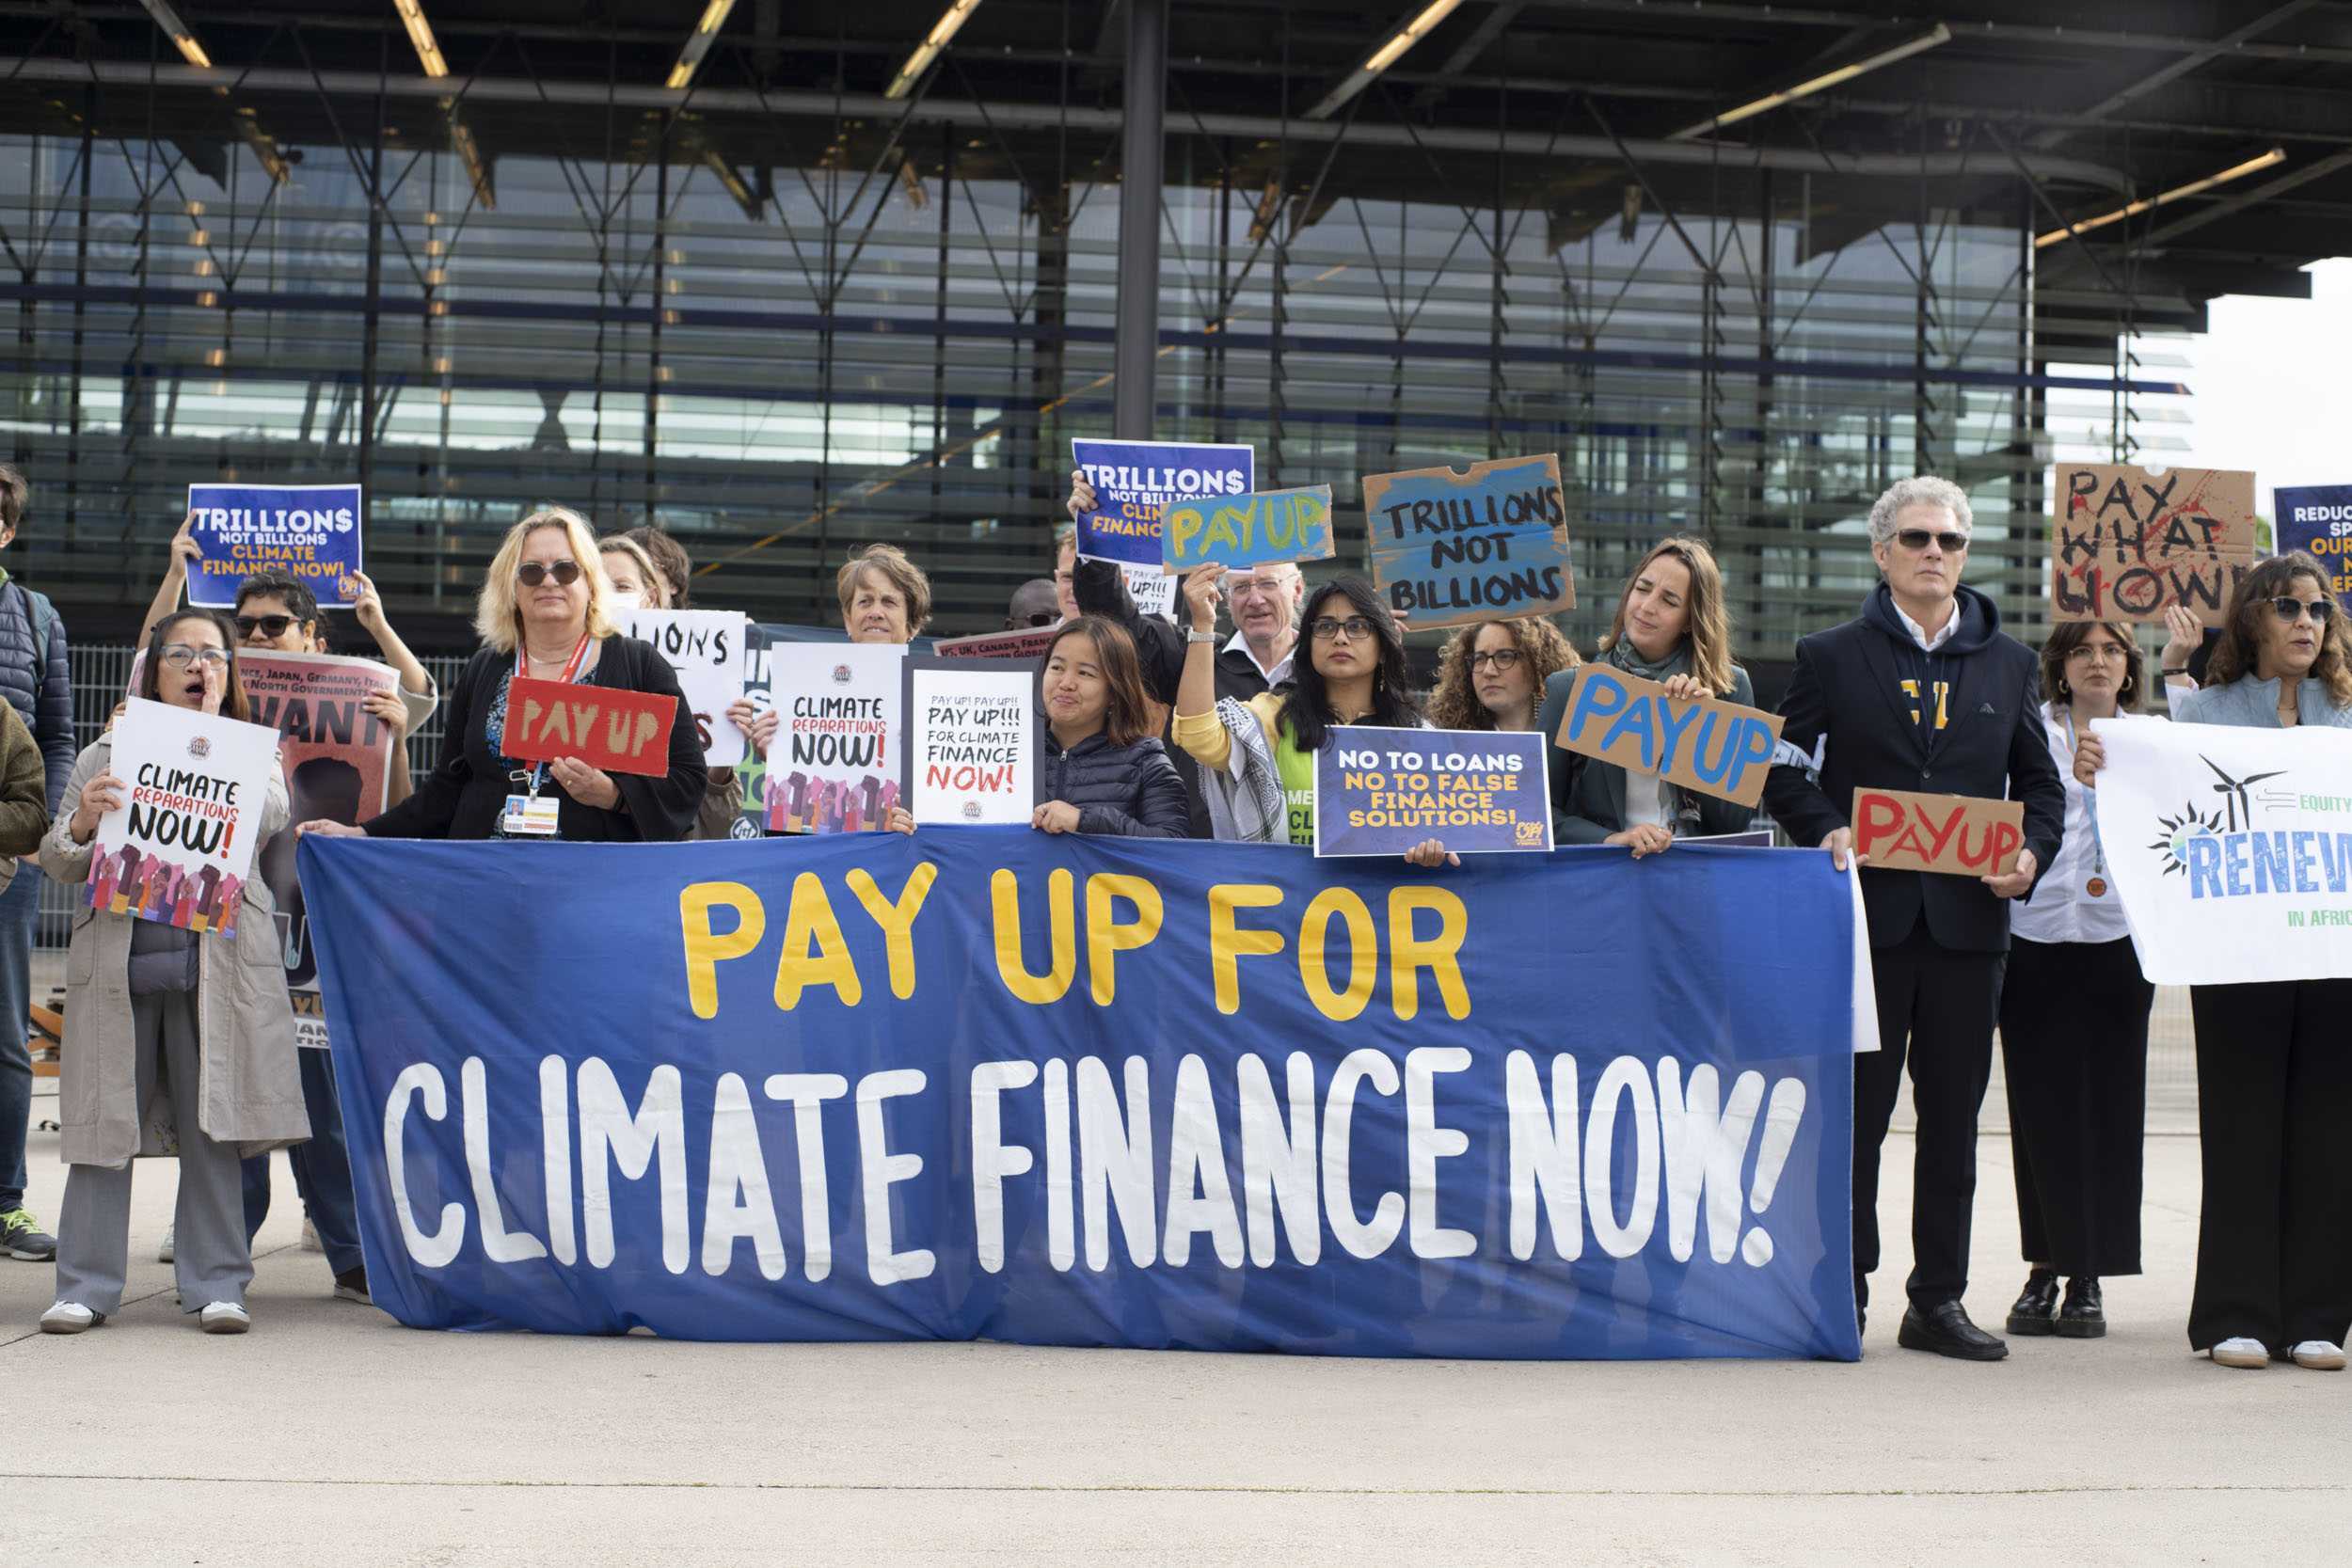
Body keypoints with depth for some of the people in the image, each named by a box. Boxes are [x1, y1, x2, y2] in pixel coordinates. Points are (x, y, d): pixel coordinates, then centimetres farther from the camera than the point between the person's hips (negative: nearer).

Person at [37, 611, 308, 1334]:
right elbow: (60, 863, 8)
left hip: (217, 964, -1)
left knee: (212, 1126, 0)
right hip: (118, 959, 1)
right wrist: (82, 822, -13)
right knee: (104, 1123, 0)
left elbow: (263, 821, -8)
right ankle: (86, 1286, 6)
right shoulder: (105, 755, 14)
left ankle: (216, 1284, 6)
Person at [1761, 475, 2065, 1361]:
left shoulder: (2008, 662, 11)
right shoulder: (1833, 657, 4)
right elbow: (1777, 767, 4)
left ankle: (1939, 1302, 14)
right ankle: (1844, 1294, 12)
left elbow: (2041, 781, 14)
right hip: (1868, 912, -2)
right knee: (1856, 1112, 3)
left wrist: (2033, 852, -4)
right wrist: (1824, 830, -12)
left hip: (1967, 918, 2)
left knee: (1953, 1116, 6)